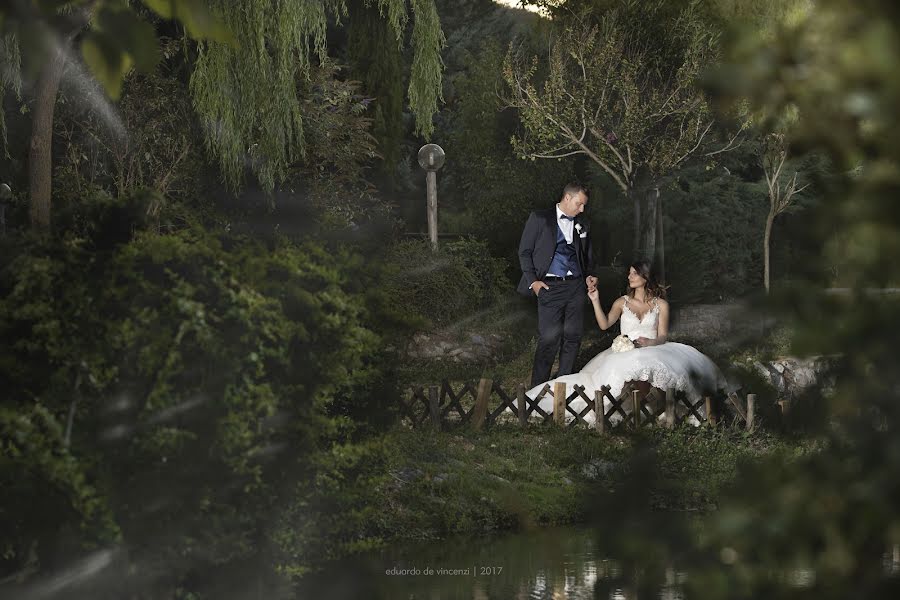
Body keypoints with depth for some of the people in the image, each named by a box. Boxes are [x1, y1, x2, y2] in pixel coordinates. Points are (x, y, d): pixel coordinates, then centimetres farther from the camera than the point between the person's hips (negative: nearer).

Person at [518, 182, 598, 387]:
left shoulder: (582, 225, 16)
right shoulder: (539, 219, 2)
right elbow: (525, 252, 2)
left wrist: (589, 276, 8)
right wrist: (533, 281, -6)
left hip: (576, 285, 5)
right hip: (550, 286, -5)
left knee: (572, 337, 3)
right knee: (549, 338, -10)